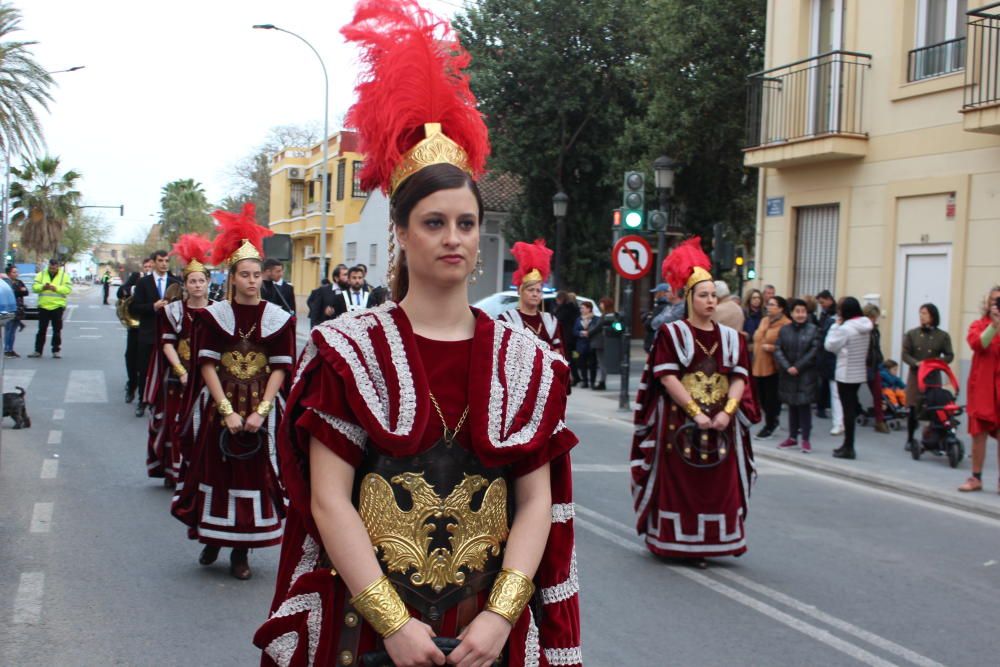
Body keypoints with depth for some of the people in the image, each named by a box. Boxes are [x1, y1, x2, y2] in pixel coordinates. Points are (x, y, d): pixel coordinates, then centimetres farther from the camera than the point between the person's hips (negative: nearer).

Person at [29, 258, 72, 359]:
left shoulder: (64, 275, 1)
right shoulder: (41, 274, 7)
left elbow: (68, 289, -8)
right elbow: (34, 287, 2)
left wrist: (56, 288, -22)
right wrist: (42, 287, -18)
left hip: (57, 306, -2)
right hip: (43, 306, 2)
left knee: (57, 330, 2)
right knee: (42, 329, 7)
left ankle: (56, 351, 9)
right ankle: (38, 350, 13)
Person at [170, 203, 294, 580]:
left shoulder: (279, 318, 0)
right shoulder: (214, 315, 0)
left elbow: (280, 368, -2)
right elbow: (207, 365, -4)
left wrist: (261, 410, -13)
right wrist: (227, 410, -14)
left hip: (262, 407, 0)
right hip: (219, 405, 0)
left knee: (255, 473, 2)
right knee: (215, 470, 6)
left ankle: (241, 551, 11)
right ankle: (212, 539, 24)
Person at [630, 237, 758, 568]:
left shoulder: (730, 337, 9)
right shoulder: (672, 333, -3)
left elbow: (739, 378, 4)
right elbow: (667, 377, -10)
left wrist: (728, 411, -12)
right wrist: (695, 412, -17)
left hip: (721, 424, 4)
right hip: (679, 421, -4)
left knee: (717, 485, 4)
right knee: (677, 483, 1)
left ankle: (705, 544, 12)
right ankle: (673, 543, 12)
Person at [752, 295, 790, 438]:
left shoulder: (786, 325, -12)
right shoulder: (764, 321, 14)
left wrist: (772, 348, -20)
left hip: (773, 367, -7)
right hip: (759, 366, 7)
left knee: (771, 398, 0)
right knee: (762, 397, 10)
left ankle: (769, 426, 12)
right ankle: (772, 421, 28)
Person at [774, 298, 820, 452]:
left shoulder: (813, 330, -2)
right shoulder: (784, 330, 7)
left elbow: (814, 351, -9)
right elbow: (778, 350, 1)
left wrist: (798, 367, -13)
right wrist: (787, 367, -12)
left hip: (806, 375, -3)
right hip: (788, 375, 3)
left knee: (804, 405, -4)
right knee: (792, 406, 9)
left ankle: (805, 439, 3)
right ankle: (792, 437, 18)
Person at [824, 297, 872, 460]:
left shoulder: (845, 328, -17)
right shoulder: (865, 327, 7)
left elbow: (830, 345, -10)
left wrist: (835, 325, -3)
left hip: (846, 374, -8)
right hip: (859, 373, 8)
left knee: (848, 409, -4)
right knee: (852, 408, 13)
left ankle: (848, 448, 0)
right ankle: (848, 445, 20)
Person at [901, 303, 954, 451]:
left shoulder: (943, 336, 4)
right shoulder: (912, 334, 5)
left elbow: (949, 356, 5)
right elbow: (905, 354, 1)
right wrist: (916, 363, -17)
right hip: (915, 375, 0)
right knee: (913, 409, 1)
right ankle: (910, 439, 12)